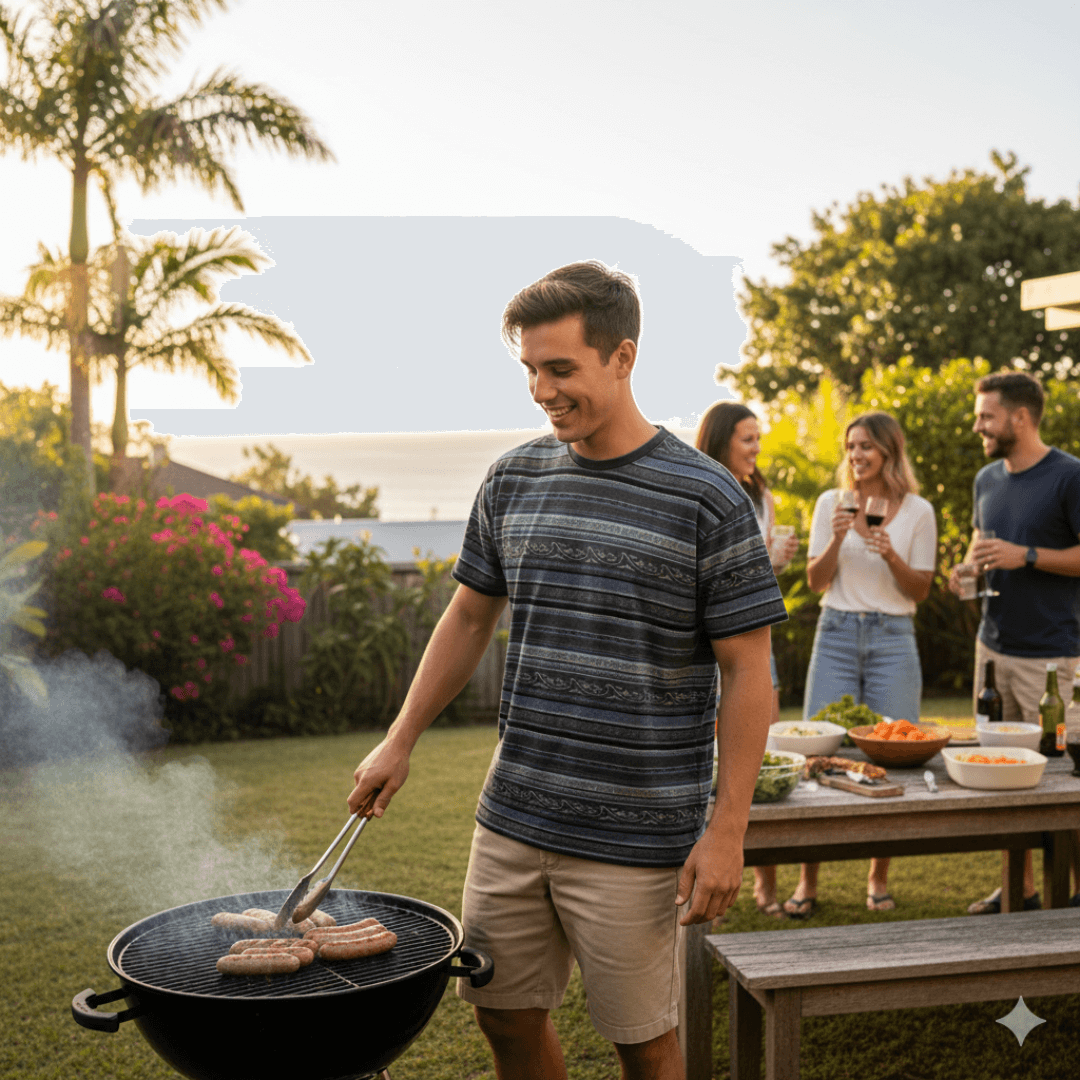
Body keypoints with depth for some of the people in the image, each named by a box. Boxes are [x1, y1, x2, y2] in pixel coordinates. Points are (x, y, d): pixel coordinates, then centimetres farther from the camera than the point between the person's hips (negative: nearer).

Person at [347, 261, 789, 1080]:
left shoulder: (707, 499, -10)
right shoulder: (512, 480, 5)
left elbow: (747, 673, -9)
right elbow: (469, 619, 16)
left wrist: (727, 832, -12)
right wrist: (400, 743, 14)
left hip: (633, 841, -4)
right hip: (511, 822, 5)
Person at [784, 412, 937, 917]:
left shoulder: (917, 511, 3)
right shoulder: (831, 504, 6)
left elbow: (920, 590, 3)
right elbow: (816, 581, 4)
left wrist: (891, 555, -14)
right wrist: (837, 539, -13)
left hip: (892, 638, -1)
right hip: (837, 633, 1)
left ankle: (879, 879, 15)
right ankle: (808, 881, 6)